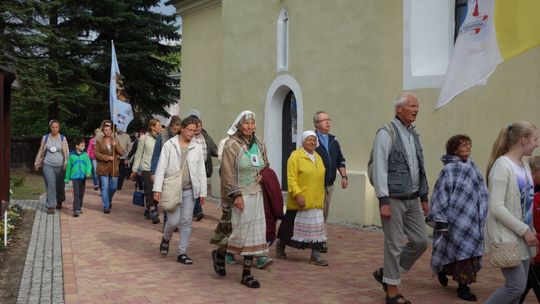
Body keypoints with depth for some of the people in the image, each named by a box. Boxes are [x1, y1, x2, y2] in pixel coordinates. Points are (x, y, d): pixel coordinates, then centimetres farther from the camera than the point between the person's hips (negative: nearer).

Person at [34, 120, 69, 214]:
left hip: (60, 165, 1)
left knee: (60, 185, 10)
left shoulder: (62, 138, 0)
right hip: (48, 165, 0)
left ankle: (59, 202, 36)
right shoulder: (45, 138, 3)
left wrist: (66, 164, -12)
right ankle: (50, 206, -8)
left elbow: (66, 152, -2)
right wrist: (37, 163, 12)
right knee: (50, 185, -12)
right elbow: (41, 152, 10)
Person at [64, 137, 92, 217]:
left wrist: (88, 172, -21)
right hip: (75, 177, -3)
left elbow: (89, 164, -2)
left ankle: (79, 207, 26)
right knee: (76, 193, -10)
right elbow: (68, 167, 7)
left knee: (81, 194, 12)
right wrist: (67, 178, 10)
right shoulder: (72, 155, 0)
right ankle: (76, 210, -13)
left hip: (83, 177, 3)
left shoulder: (85, 155, 5)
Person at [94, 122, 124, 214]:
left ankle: (109, 201, 35)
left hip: (114, 168, 3)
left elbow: (122, 152, 1)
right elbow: (96, 153, -5)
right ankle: (106, 207, 2)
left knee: (113, 187, 7)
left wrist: (116, 145, -16)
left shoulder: (115, 141, 10)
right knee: (105, 187, -4)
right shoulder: (99, 142, 2)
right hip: (103, 168, -3)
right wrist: (107, 157, -14)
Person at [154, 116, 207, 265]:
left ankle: (182, 253, 13)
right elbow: (161, 167, -5)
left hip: (189, 190, 3)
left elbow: (201, 172, 9)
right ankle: (166, 238, 28)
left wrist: (202, 191, 5)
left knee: (187, 222, 3)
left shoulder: (197, 148, 6)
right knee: (174, 220, -5)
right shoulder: (169, 145, -2)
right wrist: (157, 188, -11)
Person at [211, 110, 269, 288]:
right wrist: (235, 195, -17)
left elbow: (266, 165, 23)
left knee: (254, 233, 5)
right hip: (240, 195, -6)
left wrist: (262, 175, 5)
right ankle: (219, 254, 28)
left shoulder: (259, 143, 9)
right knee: (239, 231, -3)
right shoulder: (232, 145, -9)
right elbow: (228, 173, -13)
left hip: (257, 195, 6)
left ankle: (246, 274, 14)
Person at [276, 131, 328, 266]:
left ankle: (315, 255, 6)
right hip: (299, 201, -6)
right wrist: (297, 194, -23)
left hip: (316, 201, 6)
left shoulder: (318, 157, 14)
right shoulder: (296, 156, -9)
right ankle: (280, 245, 29)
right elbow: (291, 178, -15)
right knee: (291, 225, 6)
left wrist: (321, 198, 18)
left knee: (316, 228, 1)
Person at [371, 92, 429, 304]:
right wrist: (383, 201, -19)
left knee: (421, 241, 9)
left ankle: (387, 273, 26)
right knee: (394, 245, 0)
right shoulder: (386, 134, -10)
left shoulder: (414, 135, 13)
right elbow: (379, 170, -15)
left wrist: (424, 197, 17)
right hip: (394, 199, -8)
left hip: (413, 199, 8)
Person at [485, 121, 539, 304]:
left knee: (519, 286, 8)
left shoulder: (524, 166, 11)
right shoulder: (502, 166, -14)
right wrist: (524, 230, -16)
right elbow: (496, 207, -19)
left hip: (522, 236, 8)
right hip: (506, 236, -8)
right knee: (517, 285, -11)